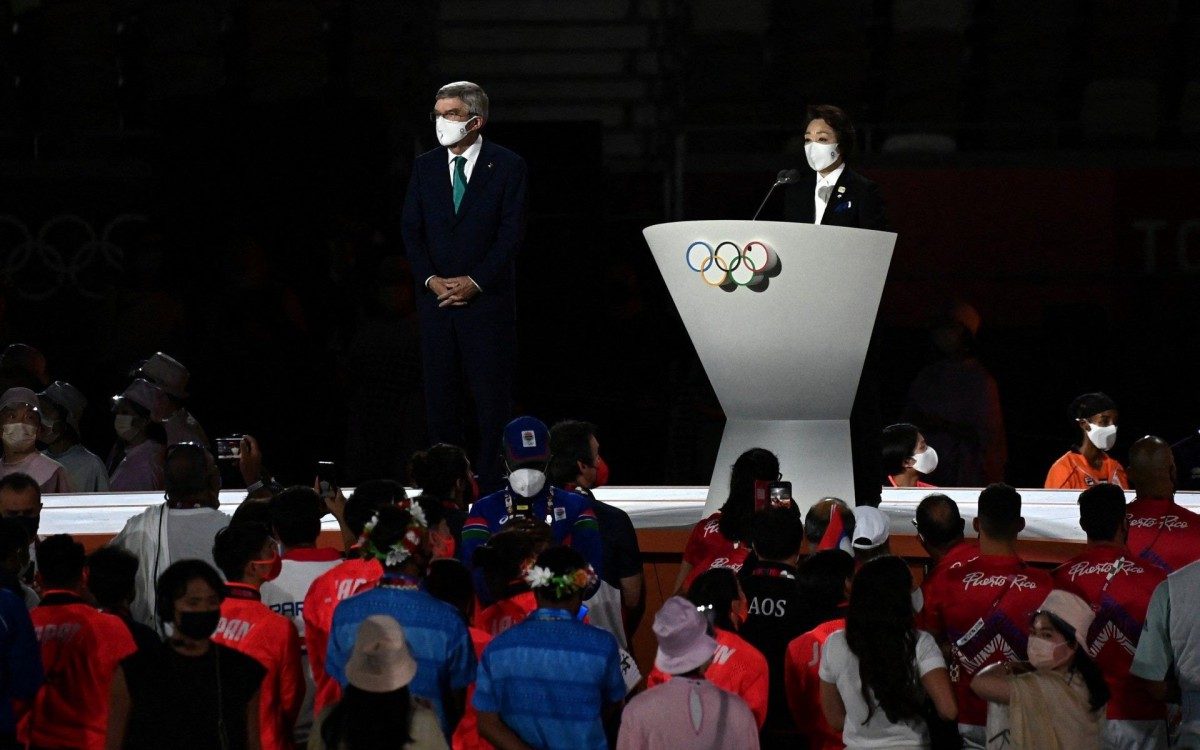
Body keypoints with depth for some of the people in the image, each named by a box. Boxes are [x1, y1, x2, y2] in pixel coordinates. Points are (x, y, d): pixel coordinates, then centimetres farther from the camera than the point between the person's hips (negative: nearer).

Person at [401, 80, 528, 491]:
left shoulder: (507, 166, -1)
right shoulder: (424, 167, 11)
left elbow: (512, 233, -5)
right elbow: (411, 229, 8)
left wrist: (474, 282, -13)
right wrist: (431, 279, -7)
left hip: (488, 298, -3)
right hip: (436, 296, 4)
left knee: (491, 391, -3)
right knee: (439, 391, 2)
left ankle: (491, 481, -1)